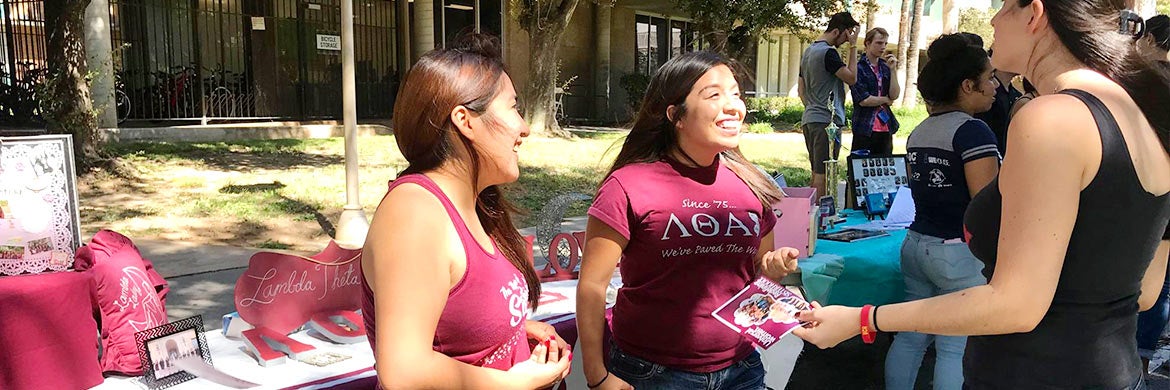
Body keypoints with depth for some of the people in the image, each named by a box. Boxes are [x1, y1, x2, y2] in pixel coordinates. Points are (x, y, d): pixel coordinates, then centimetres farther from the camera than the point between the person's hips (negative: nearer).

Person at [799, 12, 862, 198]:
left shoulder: (809, 50, 17)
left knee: (816, 172, 15)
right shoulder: (828, 52, -13)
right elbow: (852, 78, -14)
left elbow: (801, 90, 20)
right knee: (823, 174, -6)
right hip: (827, 120, -10)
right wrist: (853, 47, -10)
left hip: (809, 119, 10)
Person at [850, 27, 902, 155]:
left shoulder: (885, 67, 12)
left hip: (886, 129, 6)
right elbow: (863, 100, -13)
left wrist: (892, 70, -4)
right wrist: (885, 100, 2)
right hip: (865, 130, -6)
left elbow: (895, 95, 3)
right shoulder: (858, 68, -6)